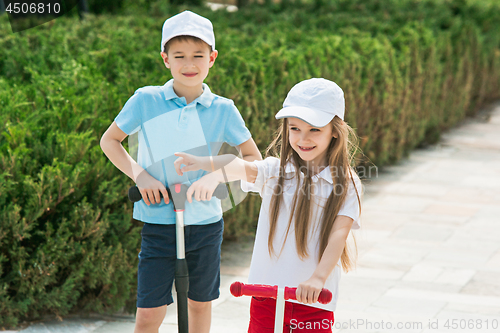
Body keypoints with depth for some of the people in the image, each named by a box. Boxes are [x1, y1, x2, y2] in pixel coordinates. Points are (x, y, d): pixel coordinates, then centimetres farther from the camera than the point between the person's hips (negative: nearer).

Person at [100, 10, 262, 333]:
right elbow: (109, 140, 5)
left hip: (206, 221, 2)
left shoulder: (222, 110, -2)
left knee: (200, 304, 15)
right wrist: (139, 175, -10)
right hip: (159, 221, -2)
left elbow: (254, 159, 6)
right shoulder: (145, 101, -6)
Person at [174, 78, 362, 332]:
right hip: (267, 295, 2)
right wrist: (214, 173, -41)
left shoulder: (346, 183, -3)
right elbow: (244, 168, -18)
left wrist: (319, 277, -29)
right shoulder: (276, 171, 2)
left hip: (314, 300, -2)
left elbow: (339, 234, -14)